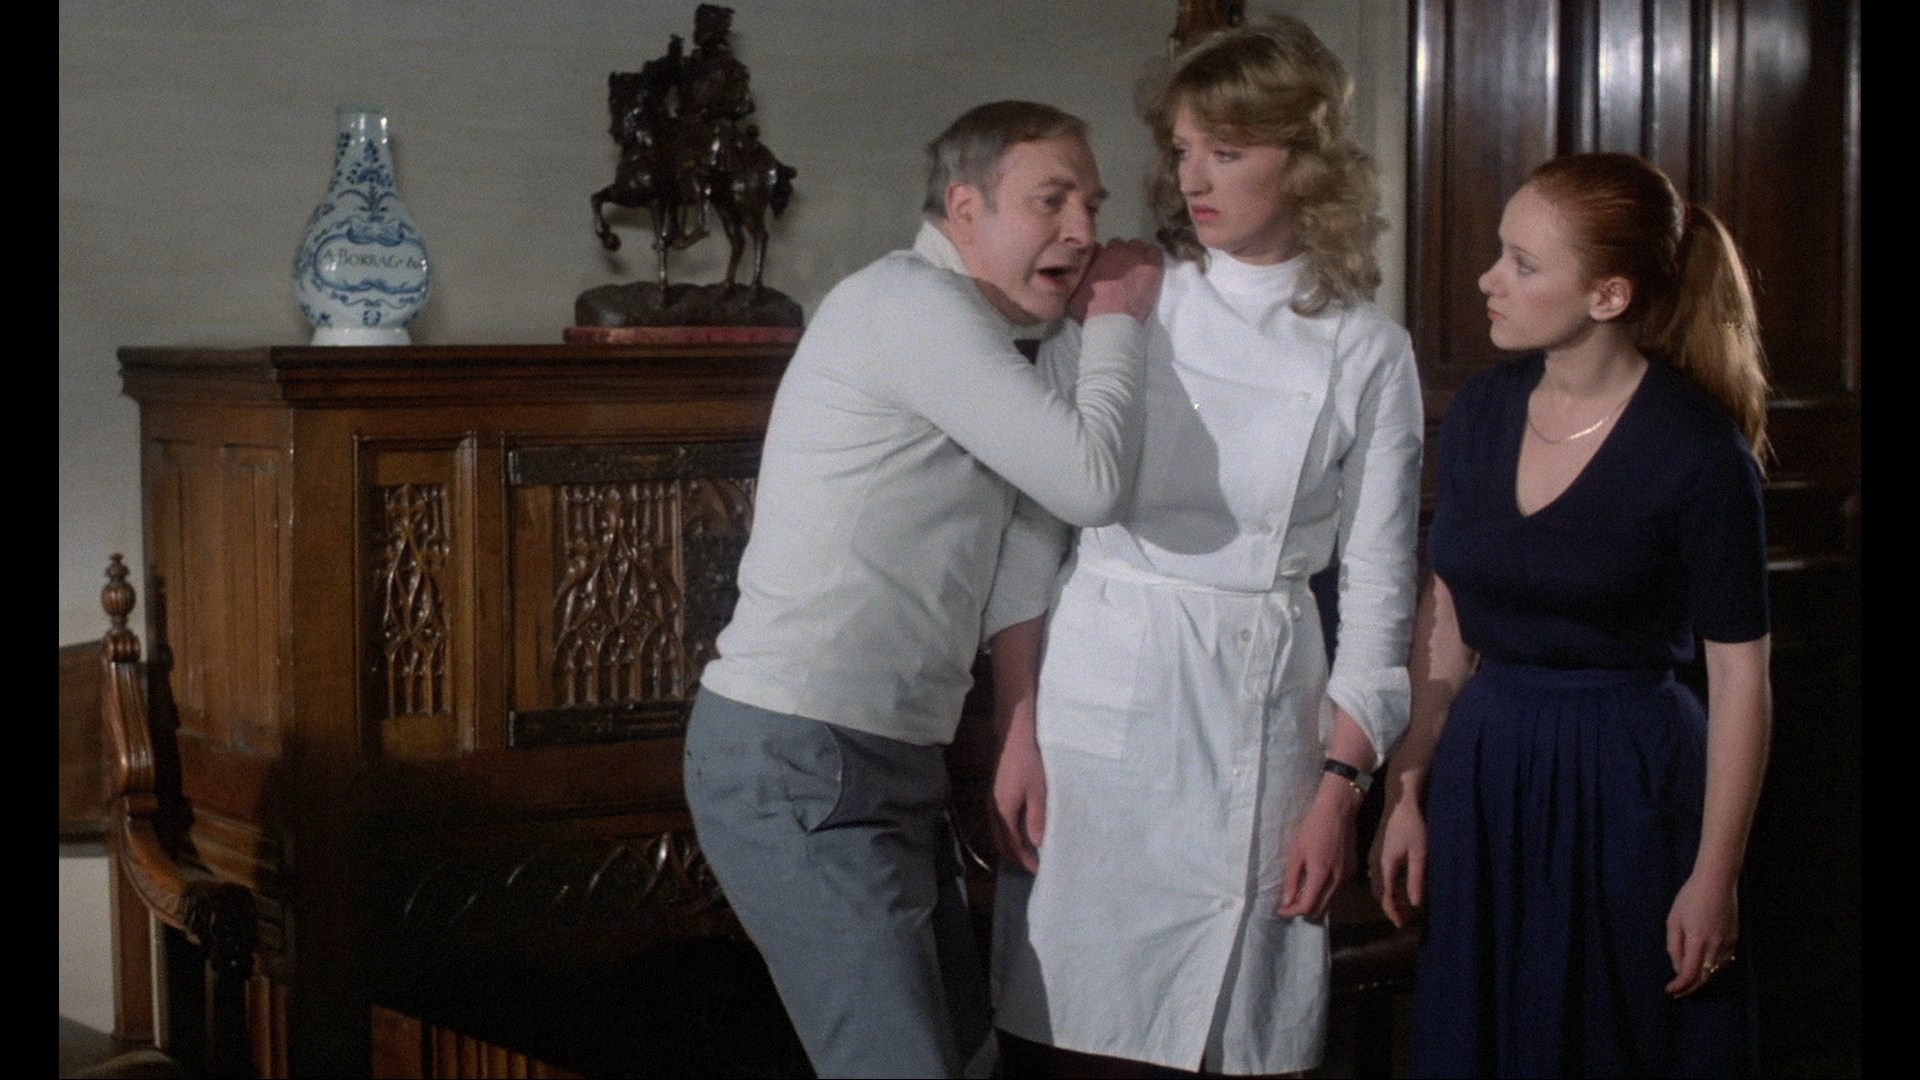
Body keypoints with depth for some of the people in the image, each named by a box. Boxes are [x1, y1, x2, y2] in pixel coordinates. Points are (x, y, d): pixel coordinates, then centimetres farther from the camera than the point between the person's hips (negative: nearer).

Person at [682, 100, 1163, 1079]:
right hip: (796, 765, -10)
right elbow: (1090, 481, -19)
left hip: (882, 766, 10)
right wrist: (1117, 322, -5)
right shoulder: (912, 301, -13)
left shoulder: (964, 335, 19)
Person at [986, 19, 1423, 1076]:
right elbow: (1029, 534, 1)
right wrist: (1016, 733, -4)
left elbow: (1377, 588, 2)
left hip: (1259, 716, 0)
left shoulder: (1366, 353, 1)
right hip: (1096, 701, 0)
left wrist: (1341, 785, -2)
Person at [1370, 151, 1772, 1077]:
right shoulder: (1480, 411, 1)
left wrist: (1714, 878, -11)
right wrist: (1406, 791, 7)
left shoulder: (1696, 451, -14)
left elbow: (1740, 673, -11)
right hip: (1481, 770, 5)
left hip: (1628, 786, -5)